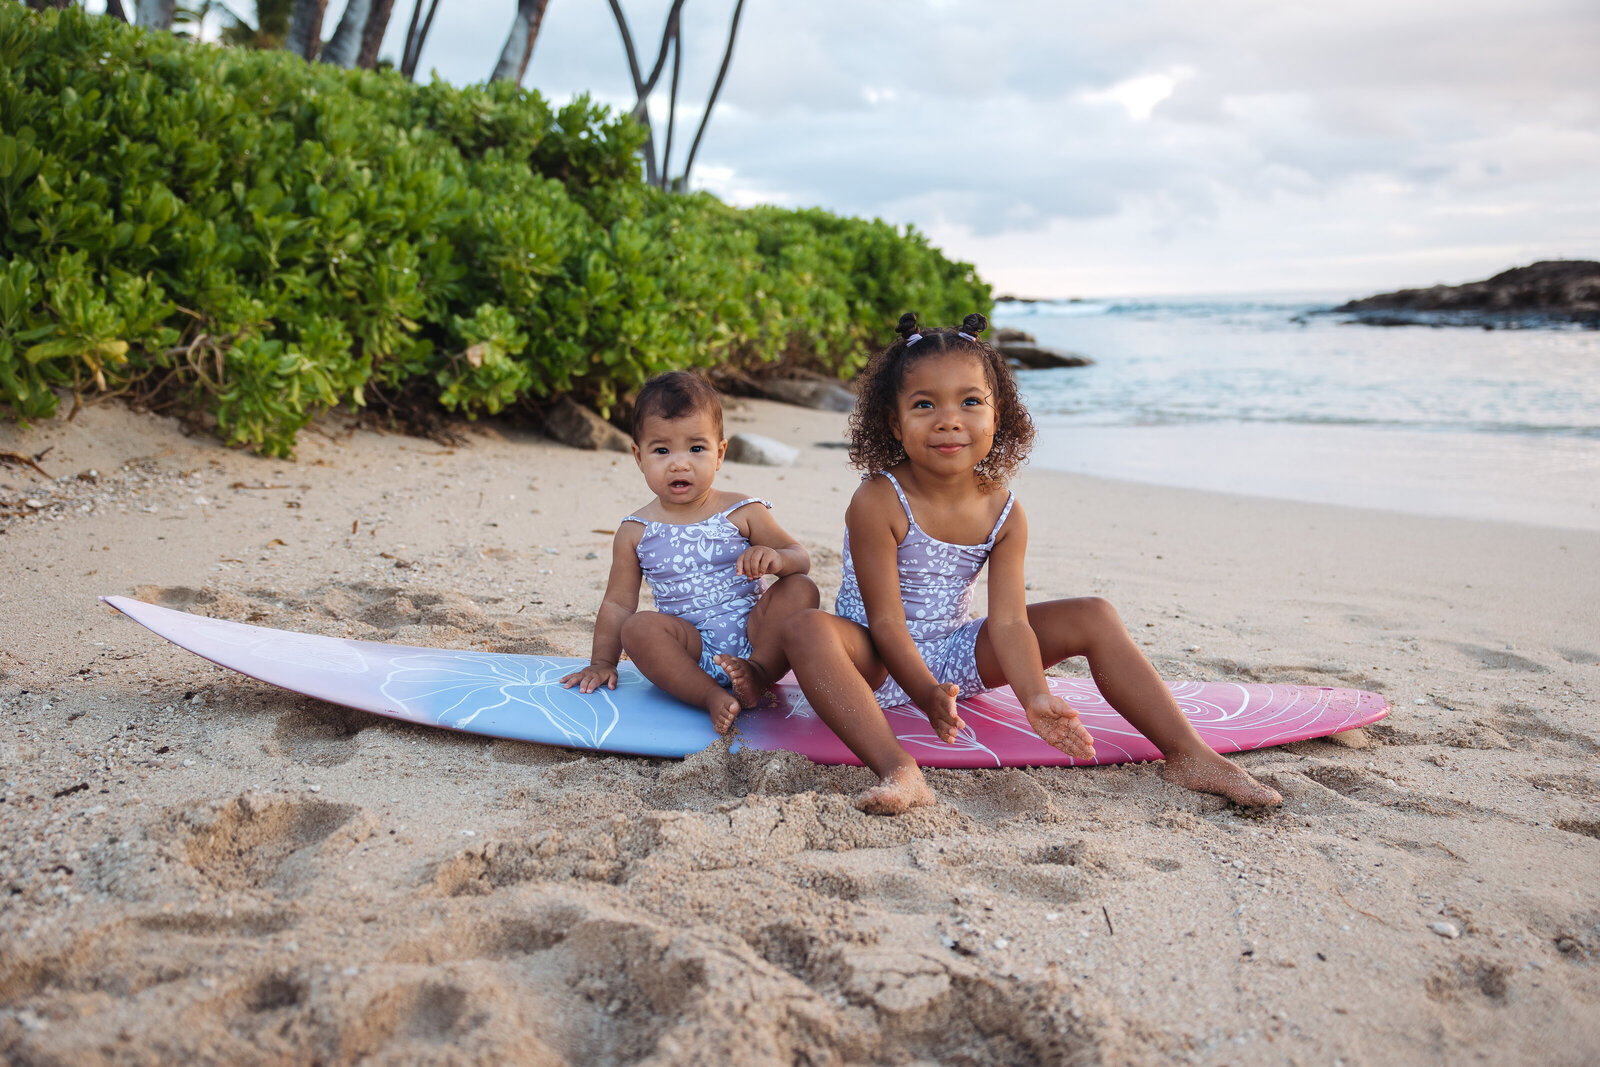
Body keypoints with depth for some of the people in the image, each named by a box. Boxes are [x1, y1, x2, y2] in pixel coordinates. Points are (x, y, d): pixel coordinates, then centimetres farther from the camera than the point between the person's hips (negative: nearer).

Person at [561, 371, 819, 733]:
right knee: (638, 628, -28)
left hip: (750, 631, 0)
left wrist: (776, 558, -23)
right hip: (691, 645, 0)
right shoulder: (635, 531, 4)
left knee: (801, 590, -21)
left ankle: (759, 671, -29)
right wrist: (602, 662, 5)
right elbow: (618, 603, 10)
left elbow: (800, 558, 1)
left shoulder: (742, 512, 1)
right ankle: (711, 695, -35)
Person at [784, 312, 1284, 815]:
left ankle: (1187, 754, -10)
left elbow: (1008, 621, -14)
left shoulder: (1004, 513, -8)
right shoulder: (877, 504, -22)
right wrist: (927, 696, -38)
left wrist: (1035, 698, -31)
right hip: (879, 662, -4)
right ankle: (898, 771, -51)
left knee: (1093, 617, -8)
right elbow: (886, 621, -23)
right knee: (806, 629, -39)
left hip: (957, 658, 5)